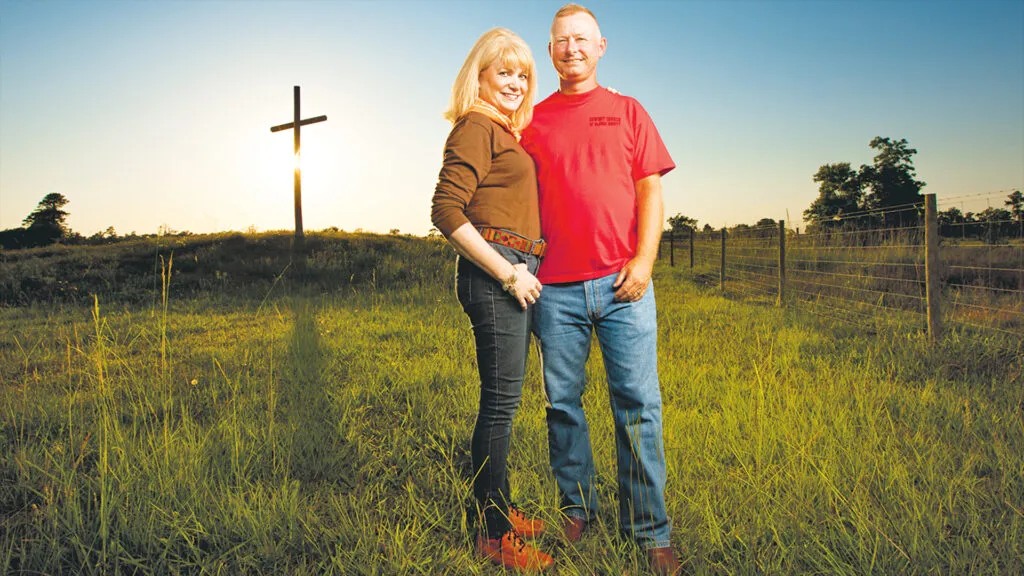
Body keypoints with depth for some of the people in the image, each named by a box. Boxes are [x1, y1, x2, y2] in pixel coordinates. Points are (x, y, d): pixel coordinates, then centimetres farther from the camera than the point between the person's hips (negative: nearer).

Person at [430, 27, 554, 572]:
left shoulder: (508, 133, 21)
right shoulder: (477, 128, -6)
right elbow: (446, 211, -16)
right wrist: (508, 273, -17)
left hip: (517, 272, 9)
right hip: (495, 271, -9)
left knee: (502, 399, 15)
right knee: (501, 400, -5)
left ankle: (500, 507, 28)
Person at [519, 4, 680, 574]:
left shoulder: (628, 112, 14)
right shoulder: (533, 121, 15)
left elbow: (650, 190, 7)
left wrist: (644, 259, -6)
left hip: (622, 281, -1)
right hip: (555, 286, 1)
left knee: (639, 404, -2)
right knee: (563, 403, 5)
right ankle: (577, 510, 21)